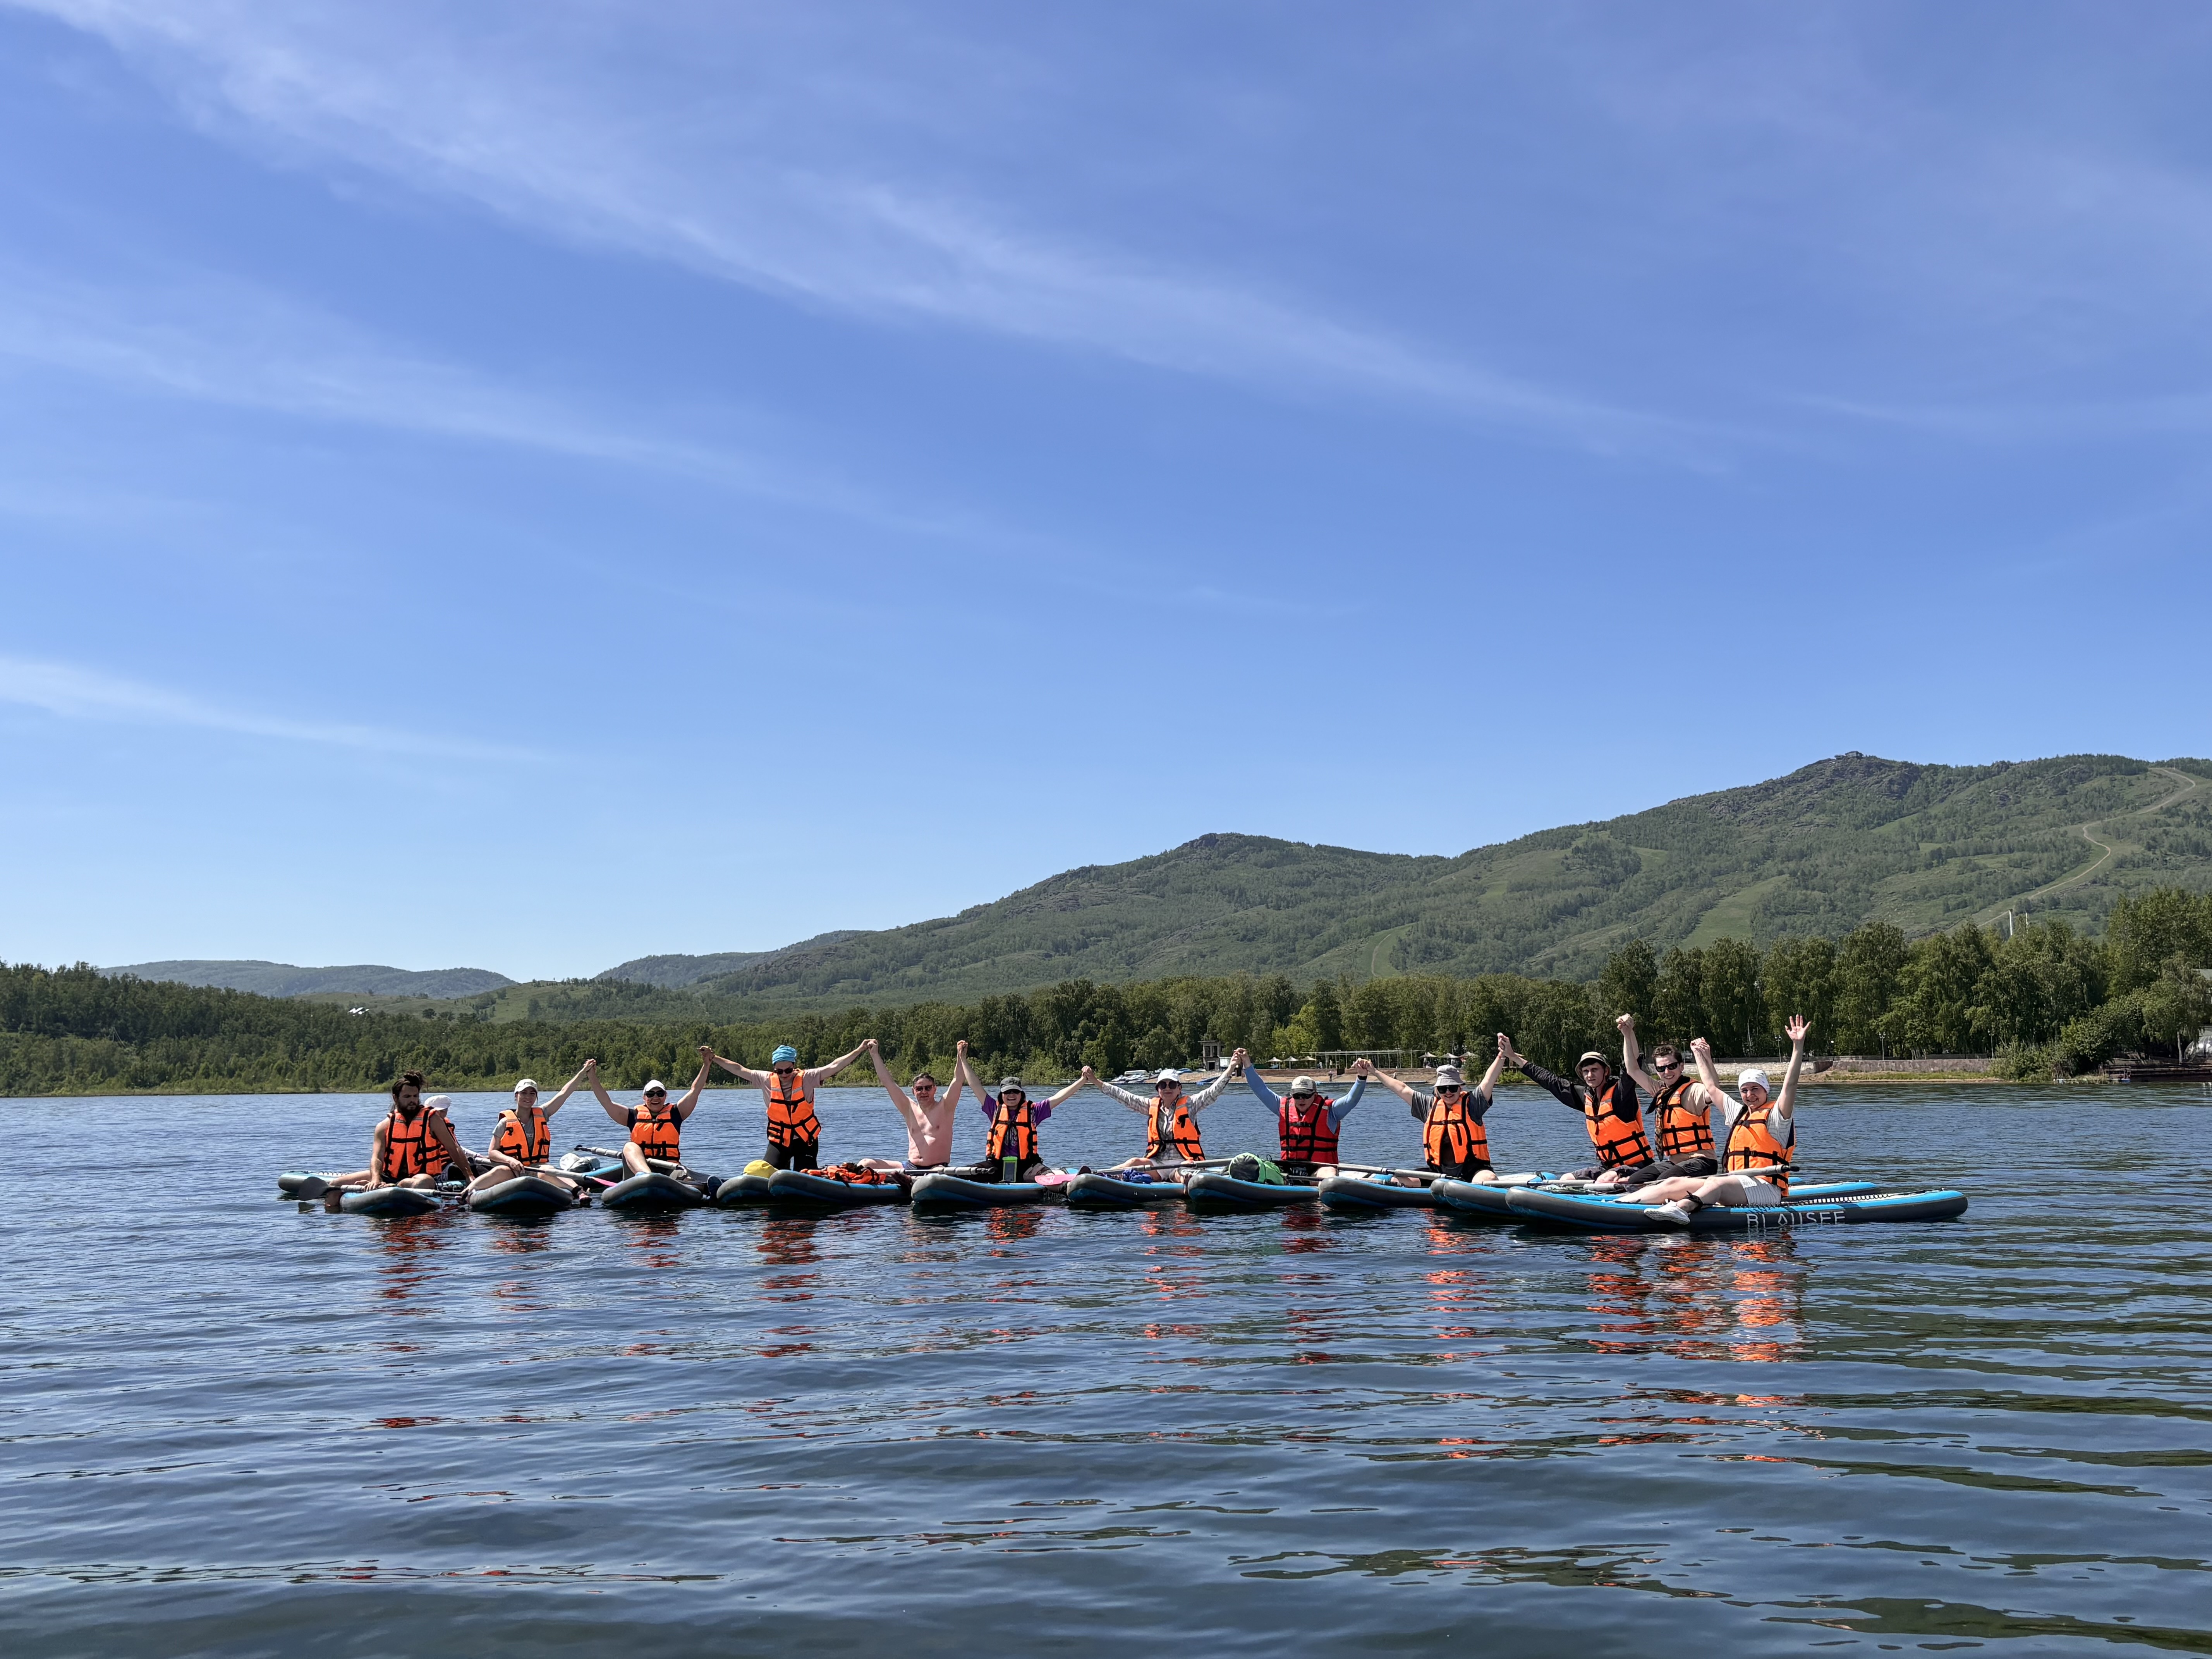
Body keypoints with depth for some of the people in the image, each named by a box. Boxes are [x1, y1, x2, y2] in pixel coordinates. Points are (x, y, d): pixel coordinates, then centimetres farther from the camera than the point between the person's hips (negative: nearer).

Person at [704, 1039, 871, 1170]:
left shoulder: (807, 1079, -10)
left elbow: (833, 1067, -17)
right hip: (779, 1140, 2)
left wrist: (859, 1051, -25)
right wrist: (714, 1058, -2)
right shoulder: (767, 1080, -5)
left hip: (805, 1138, -2)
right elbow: (739, 1070, 0)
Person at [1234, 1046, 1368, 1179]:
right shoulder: (1284, 1107, 14)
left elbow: (1351, 1100, -7)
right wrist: (1248, 1067, 14)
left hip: (1319, 1169, -3)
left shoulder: (1328, 1110, 3)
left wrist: (1362, 1077, -22)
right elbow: (1262, 1090, 19)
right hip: (1288, 1168, 3)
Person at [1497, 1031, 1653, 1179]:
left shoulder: (1620, 1091, -13)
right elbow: (1551, 1081, 13)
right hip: (1609, 1166, 8)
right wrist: (1513, 1057, 16)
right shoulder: (1586, 1096, 7)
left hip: (1636, 1166, -8)